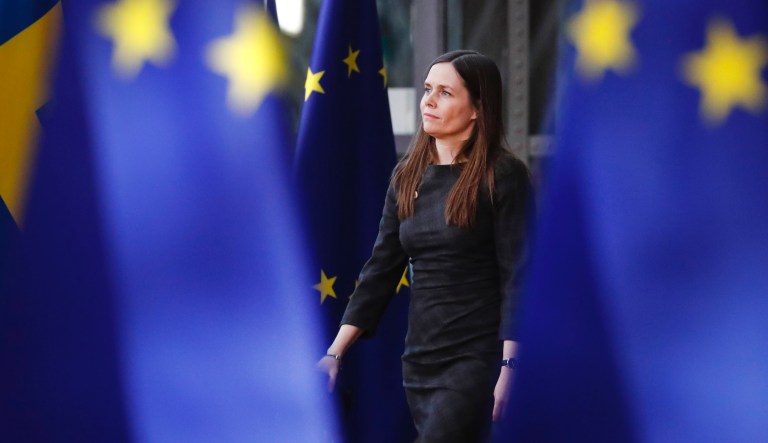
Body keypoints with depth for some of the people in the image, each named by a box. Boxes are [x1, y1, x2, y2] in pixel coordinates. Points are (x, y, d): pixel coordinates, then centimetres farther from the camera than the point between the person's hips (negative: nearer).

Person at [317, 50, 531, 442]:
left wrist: (510, 366, -18)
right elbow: (381, 269, 11)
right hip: (420, 358, 6)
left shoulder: (502, 175, -7)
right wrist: (335, 352, 5)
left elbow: (517, 275, -10)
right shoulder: (407, 176, 10)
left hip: (477, 356, -6)